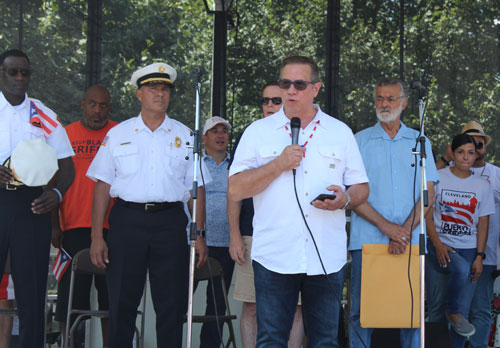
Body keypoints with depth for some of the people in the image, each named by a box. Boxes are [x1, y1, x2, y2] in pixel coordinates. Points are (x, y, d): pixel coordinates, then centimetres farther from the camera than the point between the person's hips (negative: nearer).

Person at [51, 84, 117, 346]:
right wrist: (55, 226, 2)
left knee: (110, 294, 4)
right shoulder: (65, 135, 9)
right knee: (70, 295, 2)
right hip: (73, 227, 0)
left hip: (111, 227, 0)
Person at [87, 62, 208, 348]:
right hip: (127, 220, 0)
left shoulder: (185, 136, 10)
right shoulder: (118, 134, 9)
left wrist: (199, 235, 0)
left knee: (172, 305, 2)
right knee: (122, 303, 2)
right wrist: (97, 236, -1)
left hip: (170, 223, 1)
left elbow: (196, 189, 9)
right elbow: (103, 186, 6)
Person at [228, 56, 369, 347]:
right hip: (274, 257, -1)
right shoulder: (258, 132, 7)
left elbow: (362, 188, 12)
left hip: (327, 257, 1)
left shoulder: (341, 133, 11)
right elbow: (235, 190, -1)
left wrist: (345, 198, -11)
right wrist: (279, 164, -11)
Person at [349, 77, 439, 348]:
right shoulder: (359, 141, 8)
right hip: (367, 240, -1)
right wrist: (386, 226, -13)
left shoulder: (420, 142, 12)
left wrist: (405, 230, -12)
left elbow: (428, 194, 4)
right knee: (361, 312, 0)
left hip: (411, 241, 1)